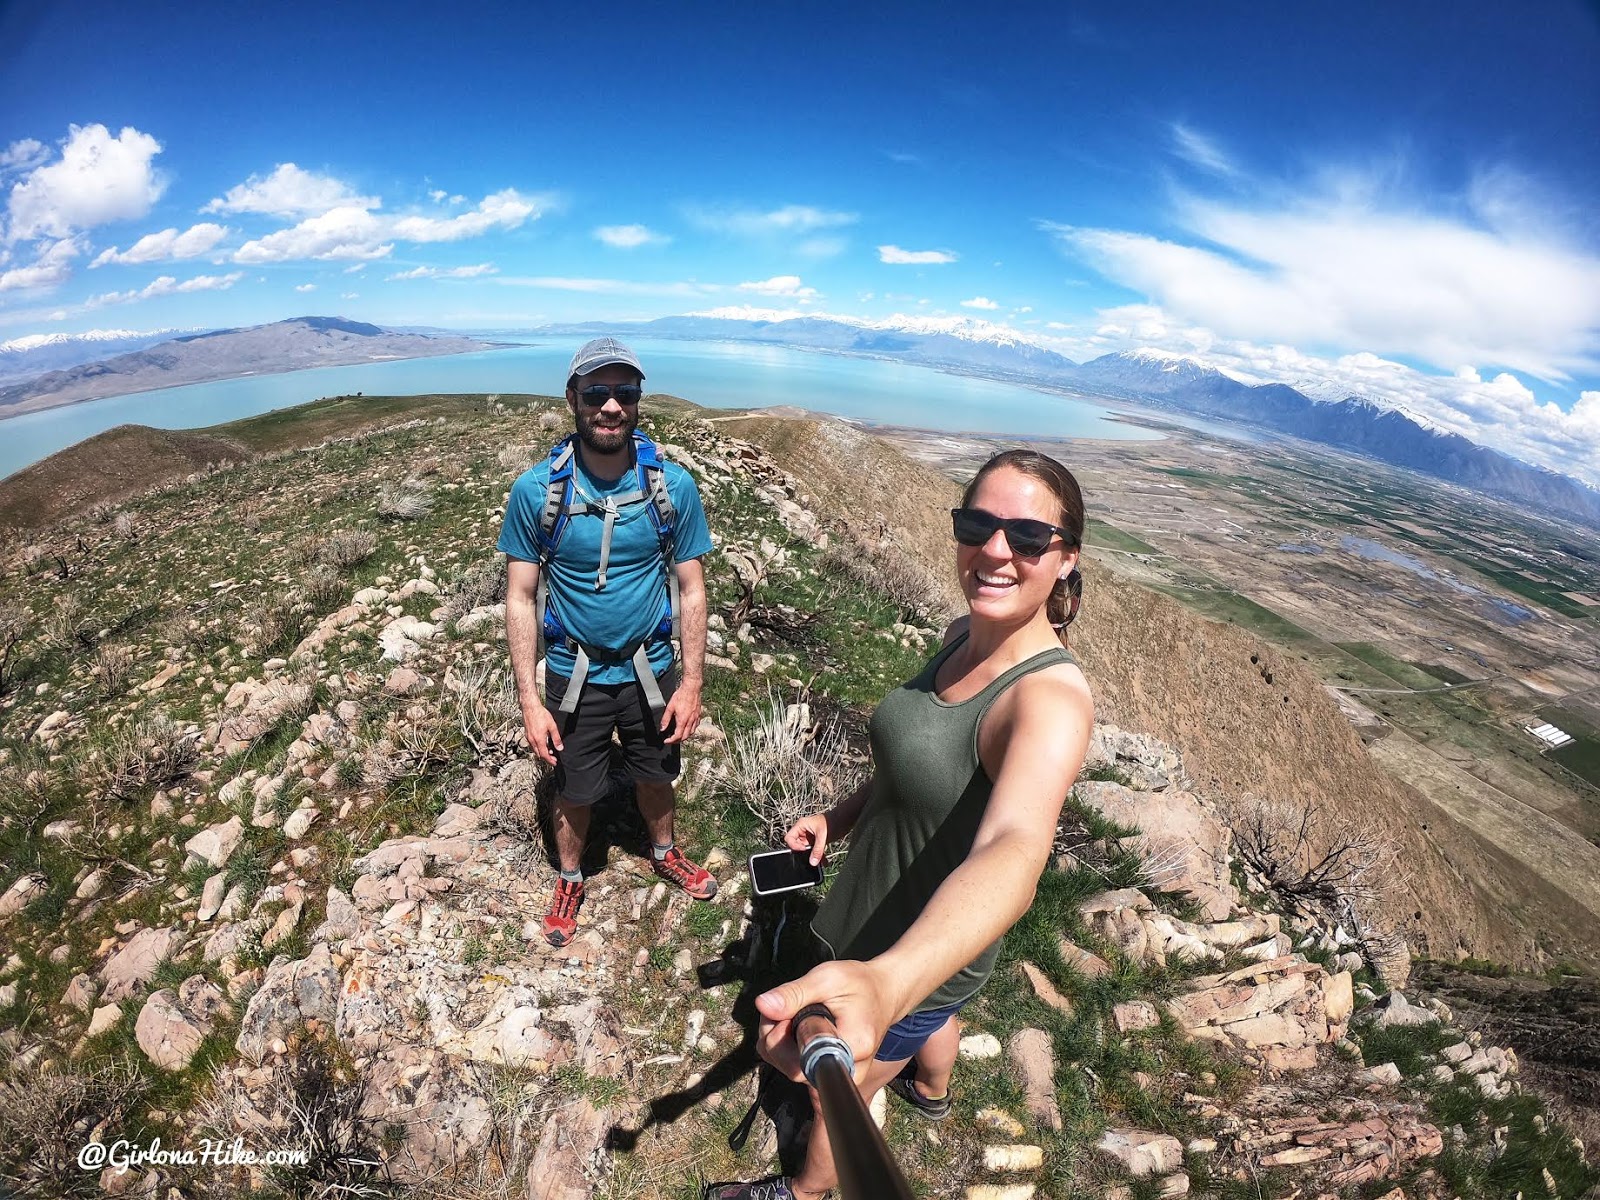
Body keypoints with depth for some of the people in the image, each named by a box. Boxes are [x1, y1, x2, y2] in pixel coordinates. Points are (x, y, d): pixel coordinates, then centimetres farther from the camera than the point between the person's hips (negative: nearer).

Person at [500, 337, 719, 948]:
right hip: (574, 675, -1)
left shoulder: (674, 486, -14)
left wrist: (691, 682, -8)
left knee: (655, 776, 24)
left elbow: (691, 589, -7)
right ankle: (570, 880, 50)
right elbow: (520, 598, -10)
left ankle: (665, 854, 55)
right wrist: (529, 699, -12)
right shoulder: (536, 489, -15)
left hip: (651, 669, 1)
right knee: (572, 792, 19)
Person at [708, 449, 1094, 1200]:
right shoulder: (963, 636, -10)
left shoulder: (1052, 697, -35)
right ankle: (932, 1092, 73)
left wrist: (886, 983, -69)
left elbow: (1014, 850, -53)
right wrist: (844, 814, -2)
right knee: (929, 1018, 39)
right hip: (882, 910, 7)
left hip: (926, 949, -7)